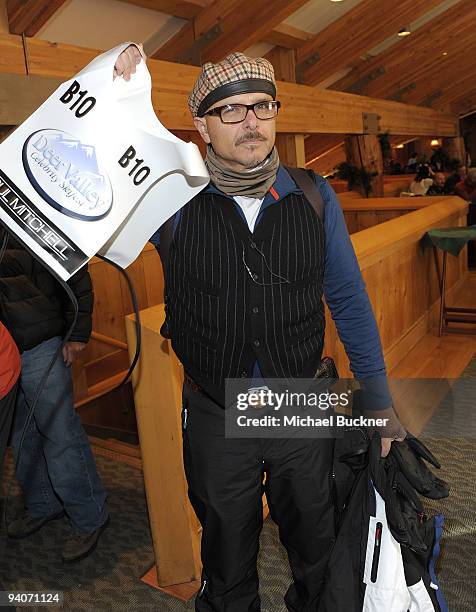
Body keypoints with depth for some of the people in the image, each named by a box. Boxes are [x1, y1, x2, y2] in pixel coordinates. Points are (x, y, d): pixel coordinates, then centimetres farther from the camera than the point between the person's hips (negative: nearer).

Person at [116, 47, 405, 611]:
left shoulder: (314, 198, -6)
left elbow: (349, 302, 0)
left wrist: (379, 400, 3)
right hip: (215, 418, -1)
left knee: (316, 547, 26)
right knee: (226, 551, 24)